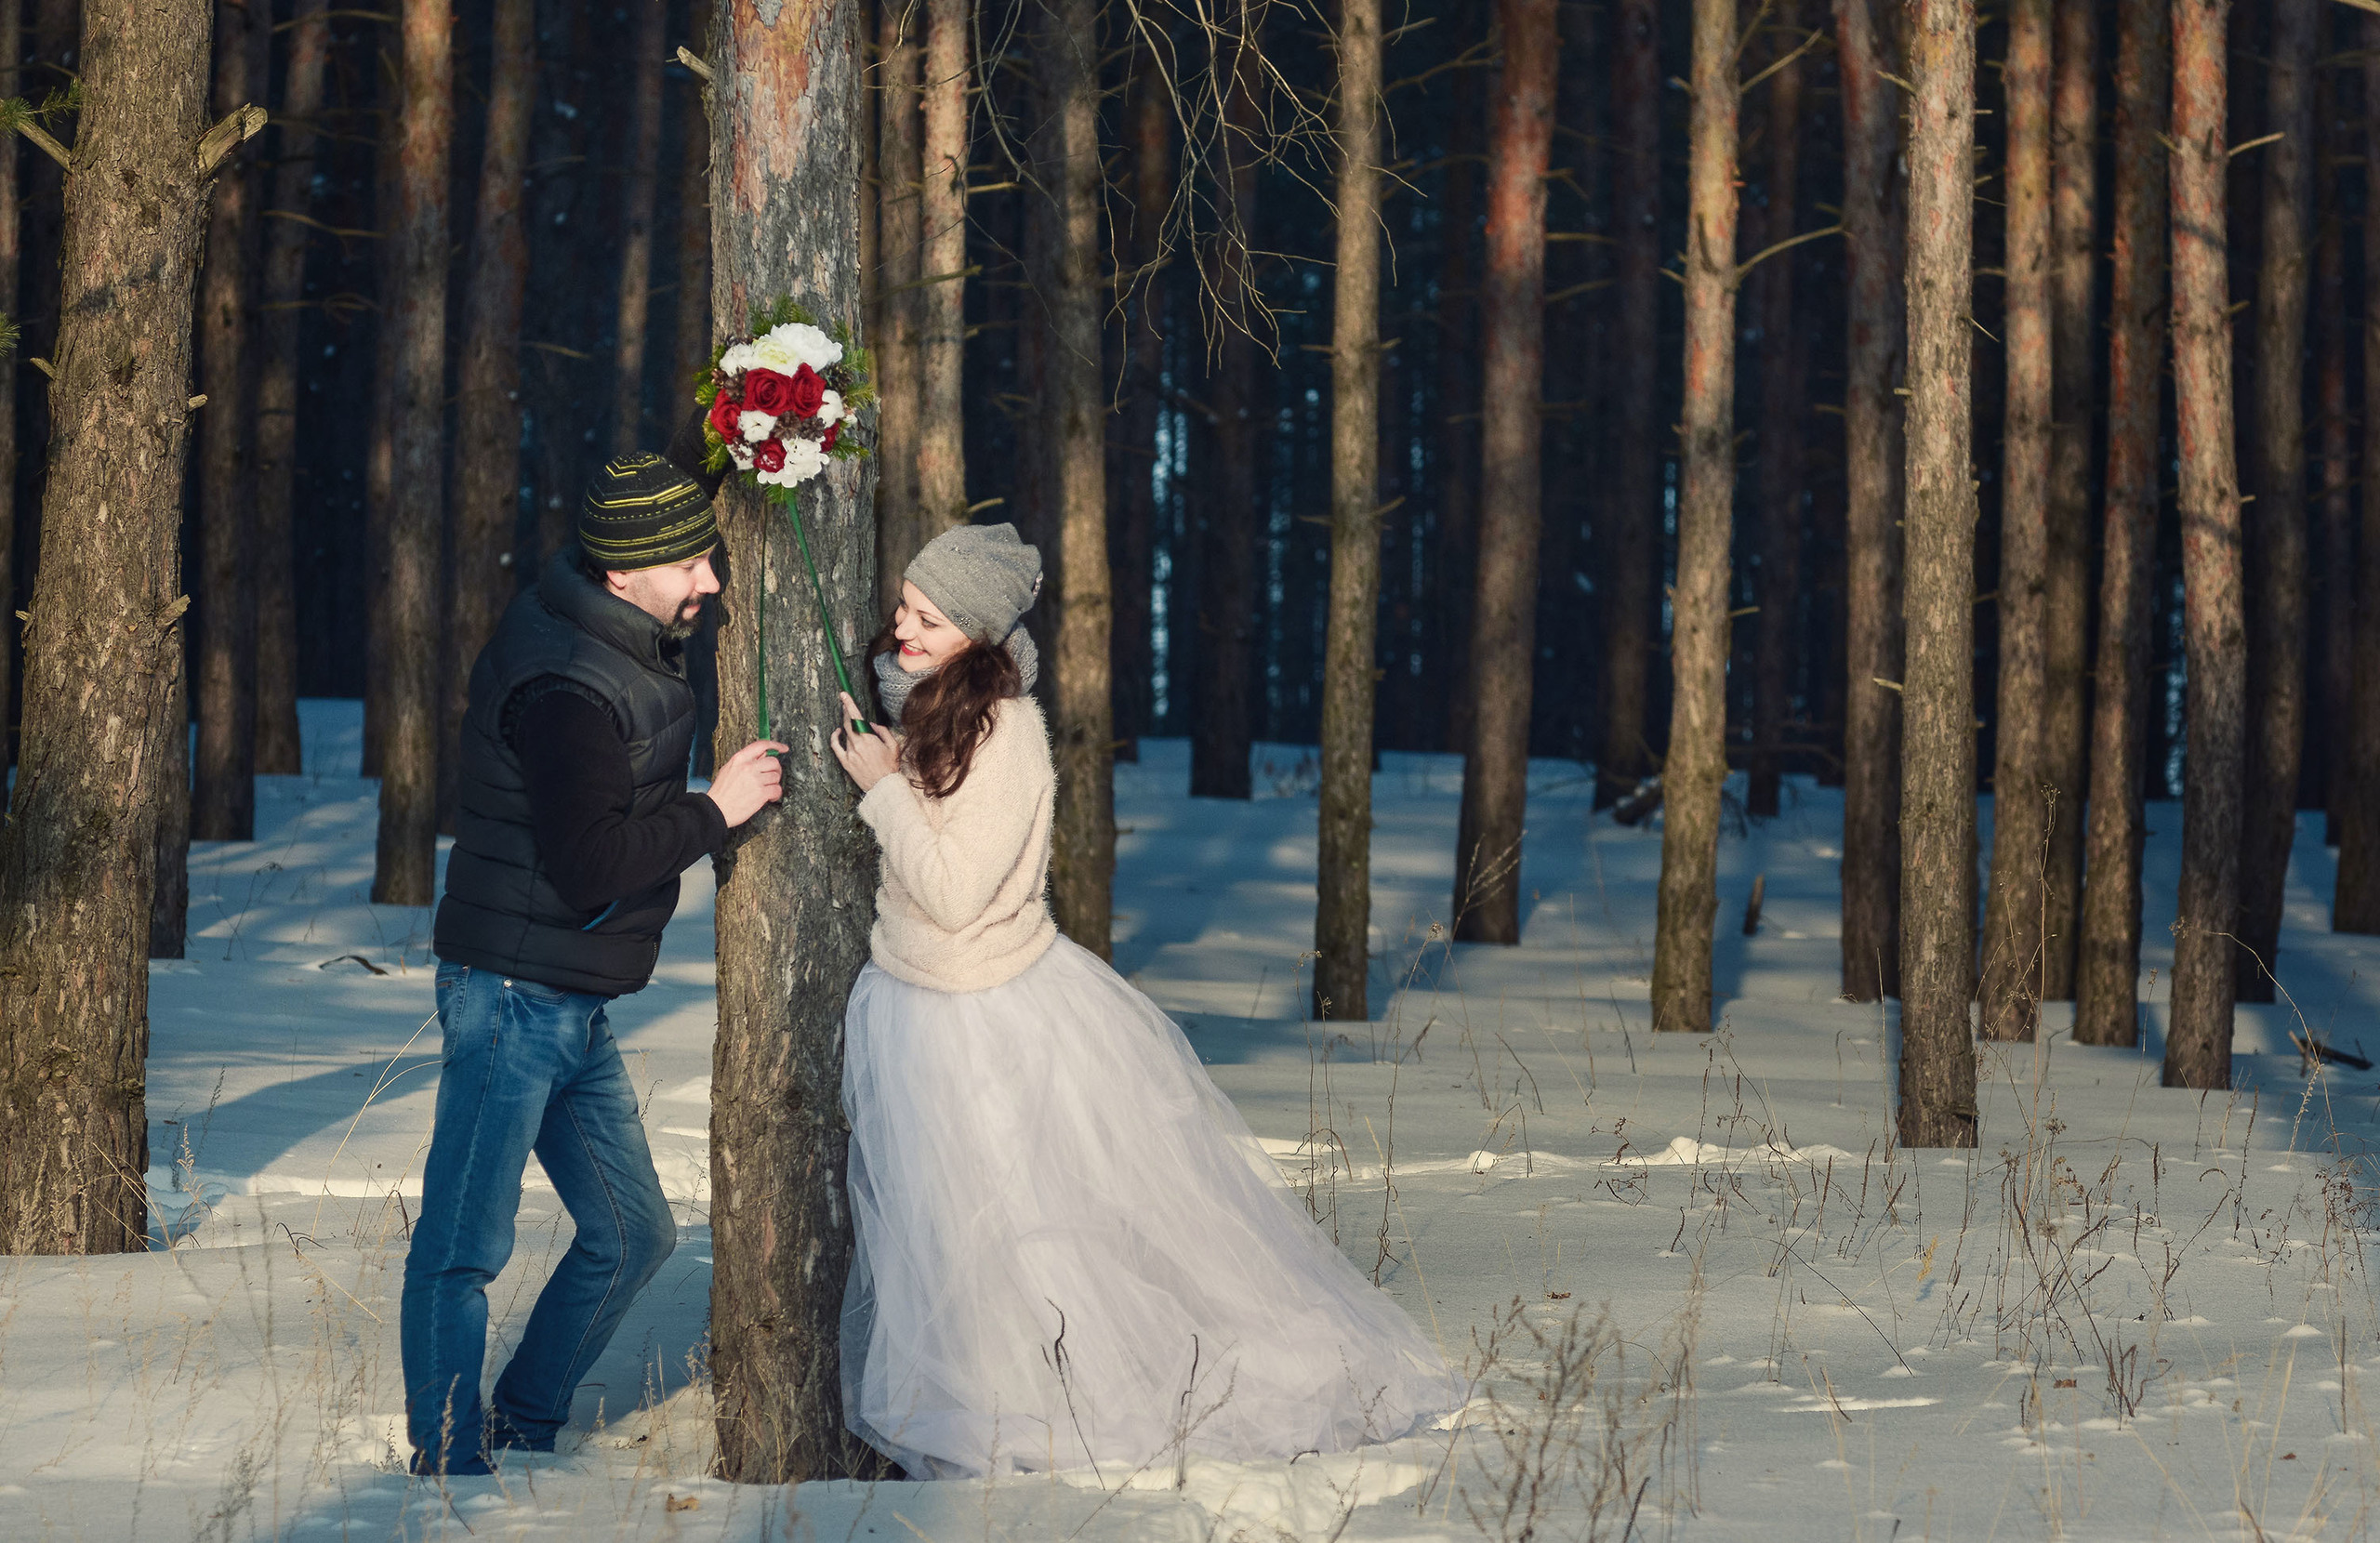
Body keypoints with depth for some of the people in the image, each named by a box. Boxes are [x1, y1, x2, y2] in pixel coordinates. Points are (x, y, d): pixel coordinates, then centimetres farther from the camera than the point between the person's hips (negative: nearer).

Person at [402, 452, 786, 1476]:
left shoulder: (625, 648, 8)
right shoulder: (567, 688, -22)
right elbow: (589, 864, -26)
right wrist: (714, 812, -16)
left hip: (575, 1008, 10)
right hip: (514, 998, -10)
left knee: (631, 1235, 15)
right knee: (463, 1249, -4)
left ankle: (523, 1431, 27)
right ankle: (449, 1472, 0)